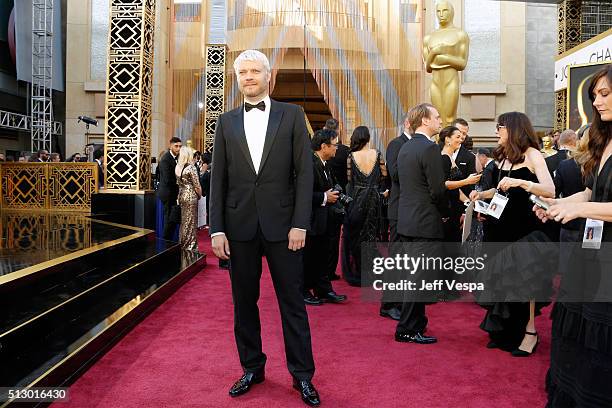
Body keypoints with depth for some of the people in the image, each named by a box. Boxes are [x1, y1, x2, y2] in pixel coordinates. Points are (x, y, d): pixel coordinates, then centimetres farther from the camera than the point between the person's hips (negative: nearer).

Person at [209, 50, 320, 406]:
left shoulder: (292, 115, 3)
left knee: (293, 302, 5)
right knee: (244, 302, 11)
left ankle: (303, 375, 18)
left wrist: (300, 224, -9)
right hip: (239, 226, 3)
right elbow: (218, 179, 6)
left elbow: (304, 172, -2)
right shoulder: (227, 122, 10)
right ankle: (252, 368, 28)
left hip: (282, 225, -2)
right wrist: (217, 229, -1)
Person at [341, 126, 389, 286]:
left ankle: (356, 275, 16)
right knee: (371, 234, 14)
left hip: (356, 199, -1)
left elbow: (349, 180, -5)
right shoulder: (377, 154, -5)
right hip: (374, 199, 1)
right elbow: (384, 176, -1)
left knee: (355, 235, 11)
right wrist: (383, 191, 15)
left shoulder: (351, 156, -8)